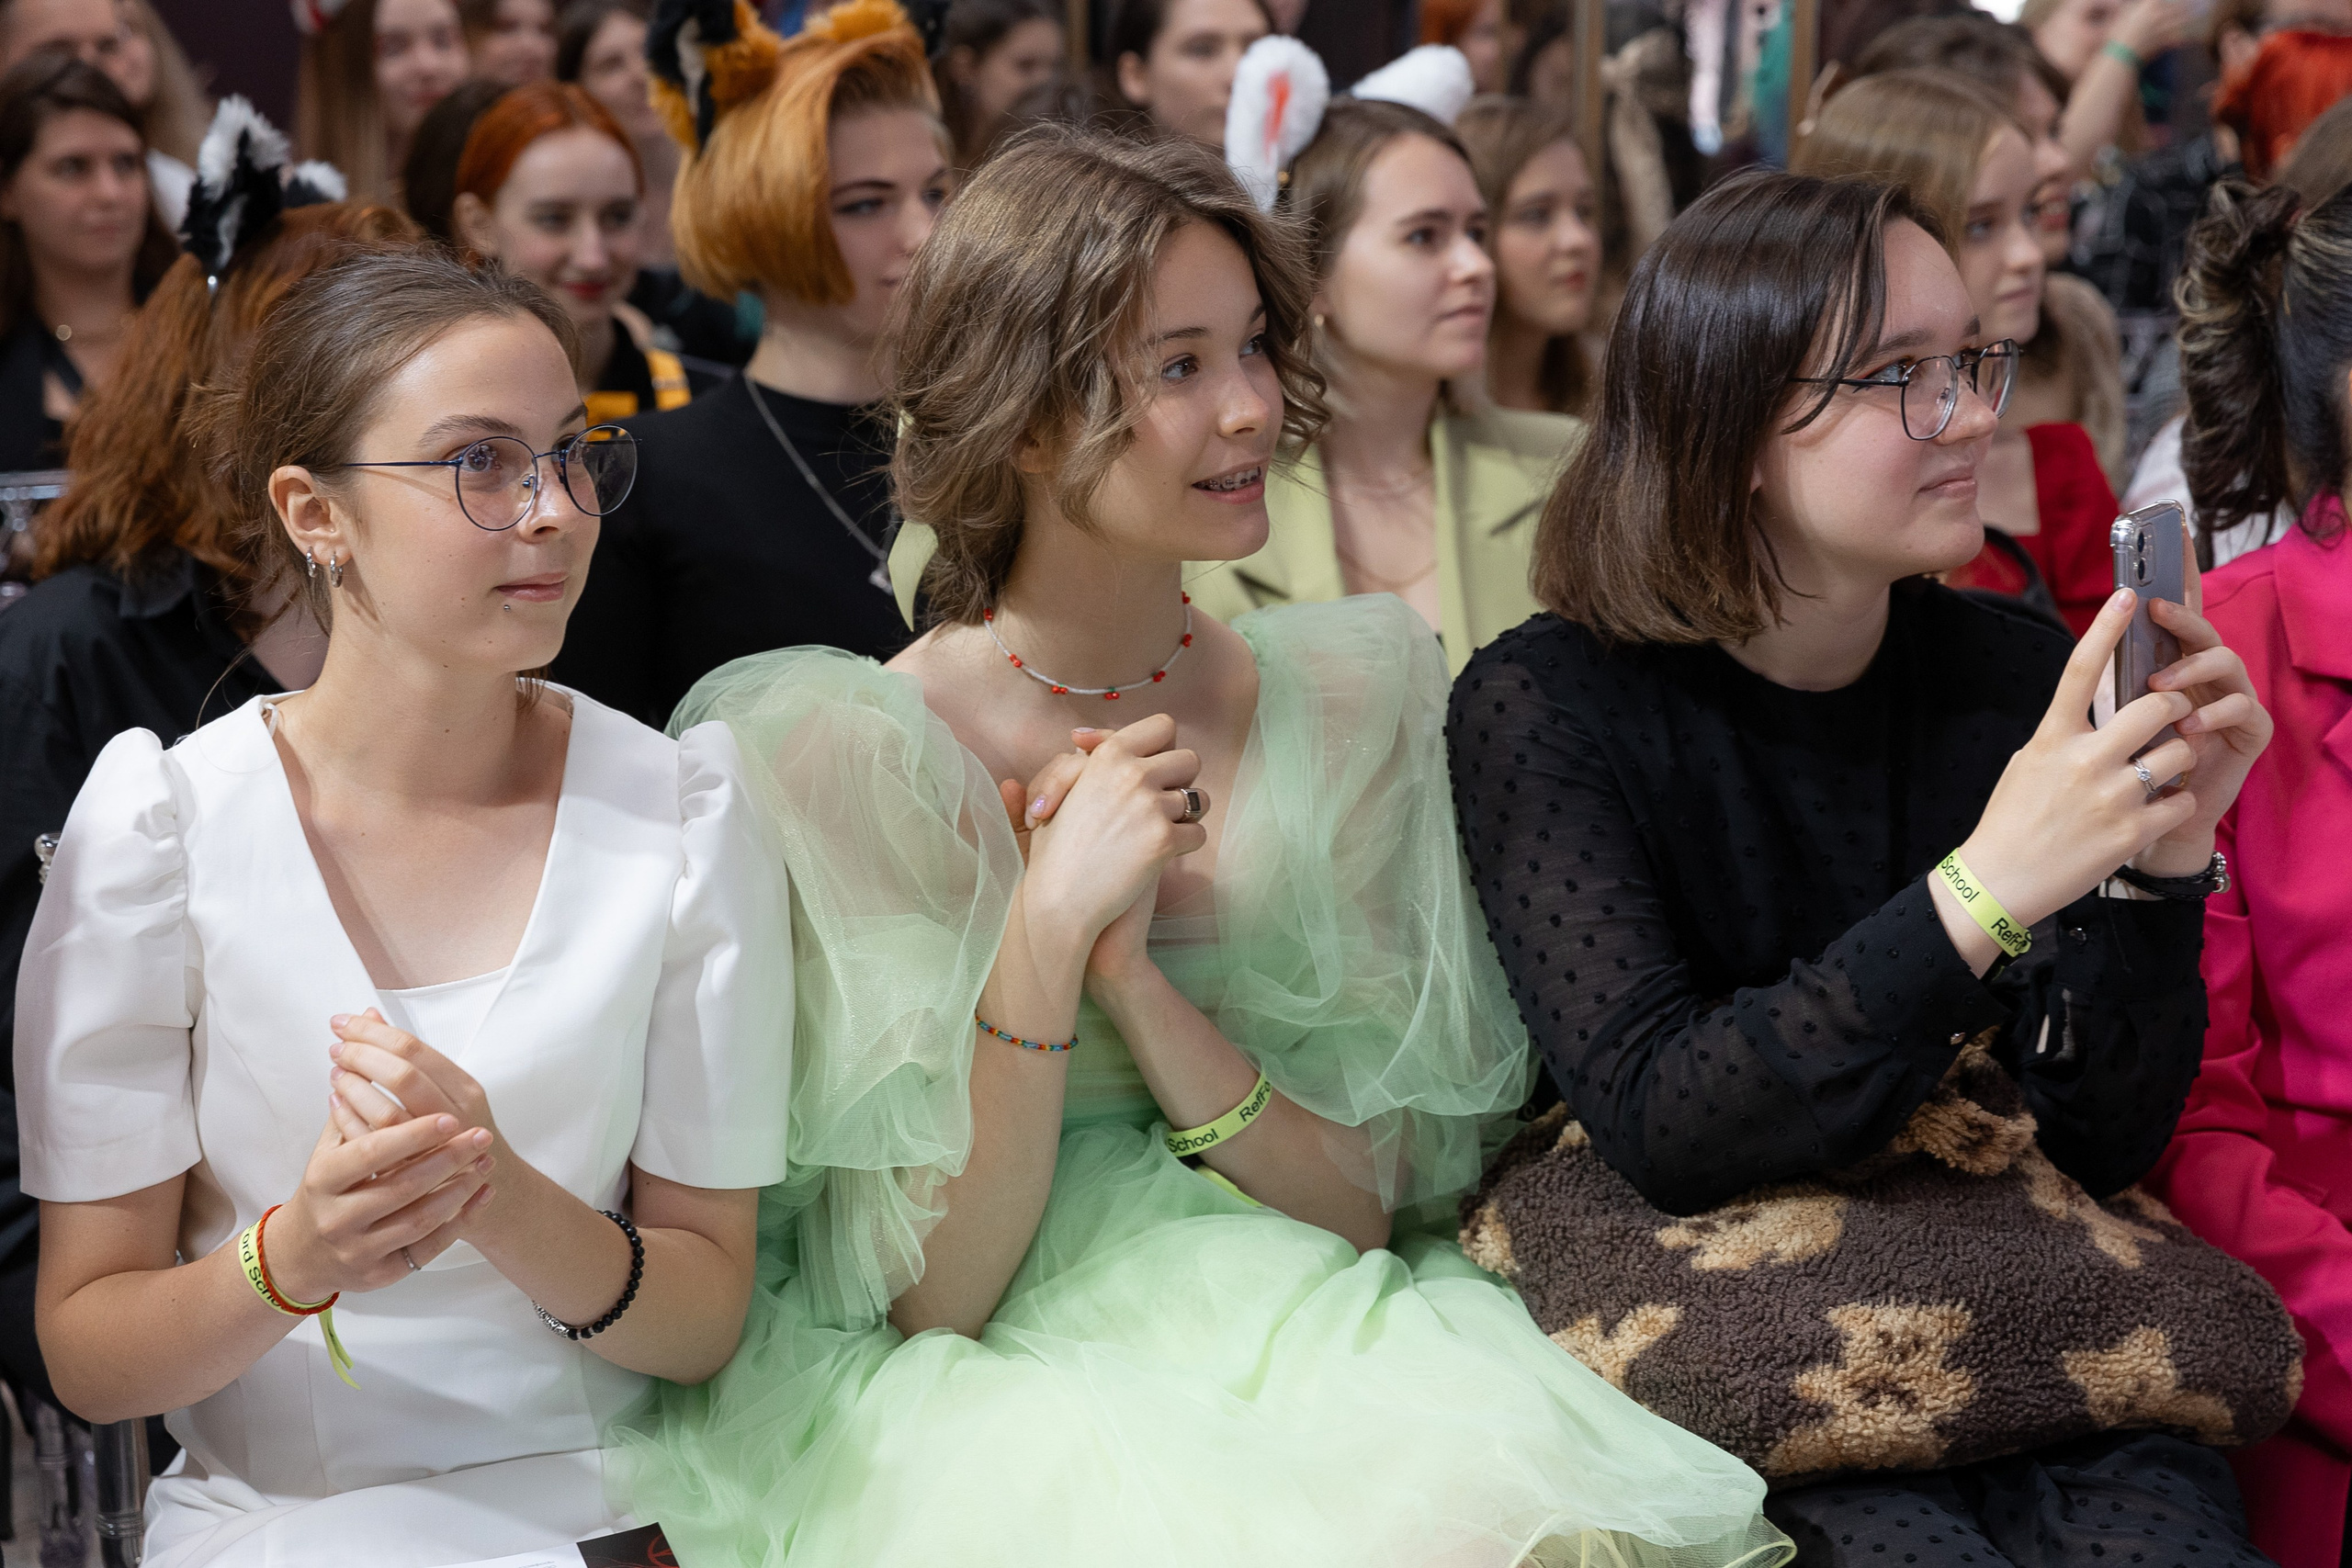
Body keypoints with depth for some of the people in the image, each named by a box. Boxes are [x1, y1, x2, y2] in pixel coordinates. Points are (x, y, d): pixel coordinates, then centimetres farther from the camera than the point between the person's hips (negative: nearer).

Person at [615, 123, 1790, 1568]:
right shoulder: (849, 748, -8)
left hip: (1300, 1332, 3)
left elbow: (1366, 1209, 0)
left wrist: (1126, 964, -14)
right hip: (974, 1388, -3)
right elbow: (928, 1291, -9)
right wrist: (1048, 926, -20)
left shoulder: (1343, 702, 2)